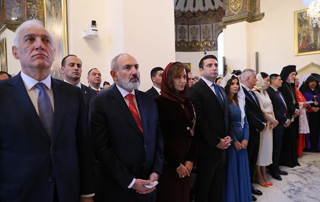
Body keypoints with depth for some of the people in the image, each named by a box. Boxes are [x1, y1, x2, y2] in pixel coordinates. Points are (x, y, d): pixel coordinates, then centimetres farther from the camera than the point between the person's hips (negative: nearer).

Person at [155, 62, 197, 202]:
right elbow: (162, 138, -15)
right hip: (169, 164, -6)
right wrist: (177, 165, -10)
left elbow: (192, 132, 6)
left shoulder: (187, 101, 8)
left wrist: (190, 159, -3)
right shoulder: (160, 102, -13)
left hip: (186, 161, 6)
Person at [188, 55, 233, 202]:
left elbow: (227, 115, 16)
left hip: (222, 146, 7)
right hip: (207, 148, -7)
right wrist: (216, 142, -14)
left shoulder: (221, 90, 15)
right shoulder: (195, 90, -11)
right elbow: (200, 121, -17)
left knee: (218, 186, 17)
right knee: (203, 186, 9)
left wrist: (229, 136, 2)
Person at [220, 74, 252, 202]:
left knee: (242, 170, 13)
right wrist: (234, 141, -12)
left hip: (242, 141, 6)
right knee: (231, 171, 4)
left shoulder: (240, 101, 10)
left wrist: (245, 139, -3)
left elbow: (245, 121, 9)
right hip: (230, 141, -6)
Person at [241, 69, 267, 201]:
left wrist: (264, 122, -3)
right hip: (248, 132, -9)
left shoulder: (252, 93, 15)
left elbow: (258, 110, 14)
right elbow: (247, 113, -21)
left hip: (256, 132, 9)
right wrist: (260, 126, -14)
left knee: (253, 160, 17)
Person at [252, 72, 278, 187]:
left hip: (269, 124, 8)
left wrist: (273, 122, -2)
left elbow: (271, 109, 13)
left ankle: (264, 174, 23)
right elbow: (260, 111, -16)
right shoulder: (255, 93, -11)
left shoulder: (265, 93, 16)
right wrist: (273, 120, -8)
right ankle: (258, 175, 15)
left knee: (266, 148, 12)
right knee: (259, 148, 1)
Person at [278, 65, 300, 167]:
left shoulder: (291, 86, 17)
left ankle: (293, 159, 21)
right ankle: (285, 160, 10)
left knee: (292, 137, 11)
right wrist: (294, 111, -12)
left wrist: (297, 110, 0)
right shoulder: (281, 85, -12)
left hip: (293, 116, 9)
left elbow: (294, 100, 17)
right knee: (286, 138, -2)